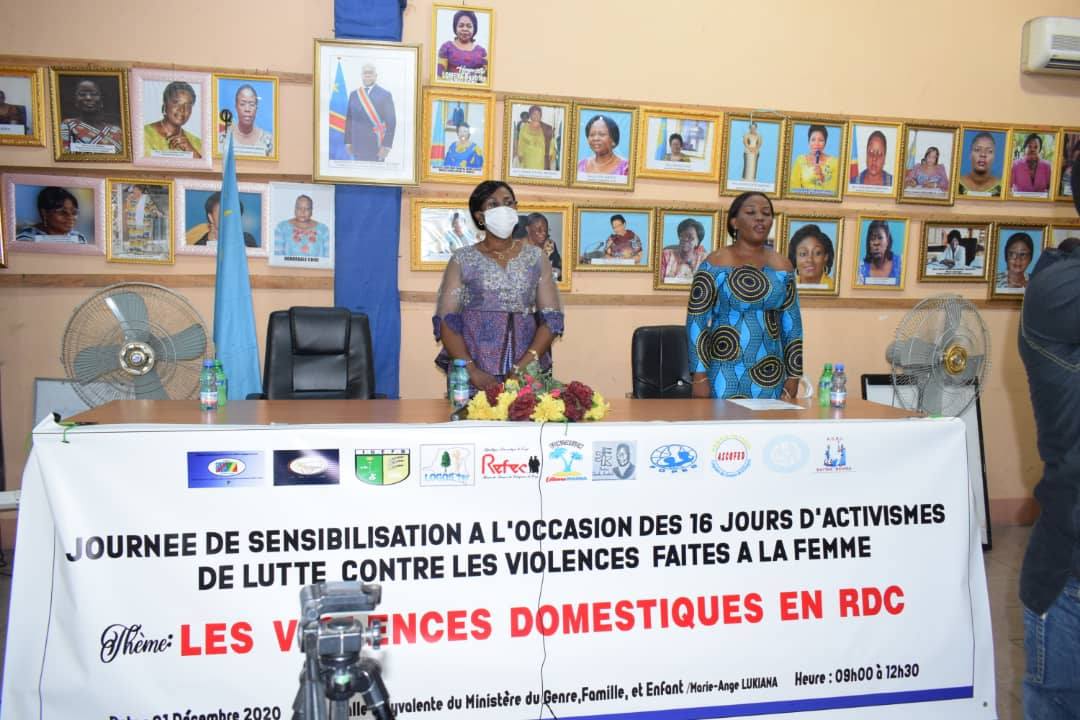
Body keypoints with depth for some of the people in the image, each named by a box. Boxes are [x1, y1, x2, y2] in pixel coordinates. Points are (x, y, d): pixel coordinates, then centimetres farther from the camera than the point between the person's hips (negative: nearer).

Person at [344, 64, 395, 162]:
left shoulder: (385, 94, -2)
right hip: (358, 145, 3)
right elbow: (349, 120, 12)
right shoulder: (353, 94, 10)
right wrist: (348, 142, 6)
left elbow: (391, 121, -5)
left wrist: (387, 145, -13)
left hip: (377, 145, -3)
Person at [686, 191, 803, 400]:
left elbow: (792, 326, 11)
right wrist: (699, 376, -12)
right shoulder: (716, 263, -4)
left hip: (769, 376, 4)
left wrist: (793, 375, 7)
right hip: (724, 372, -4)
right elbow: (696, 323, -7)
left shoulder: (782, 266, 8)